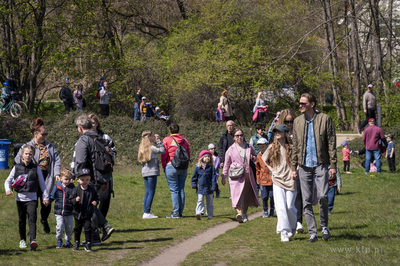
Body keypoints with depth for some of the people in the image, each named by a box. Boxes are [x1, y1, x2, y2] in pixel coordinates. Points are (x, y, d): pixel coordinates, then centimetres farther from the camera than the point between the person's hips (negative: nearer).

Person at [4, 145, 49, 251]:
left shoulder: (36, 168, 1)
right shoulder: (17, 167, 3)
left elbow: (42, 183, 8)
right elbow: (8, 180, 7)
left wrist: (45, 197, 8)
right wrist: (8, 189, -13)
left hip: (32, 198, -2)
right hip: (20, 198, 2)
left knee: (32, 218, -15)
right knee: (22, 220, 11)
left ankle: (33, 240, -25)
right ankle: (22, 240, 26)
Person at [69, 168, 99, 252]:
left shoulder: (92, 190, 0)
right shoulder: (76, 190, -5)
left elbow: (96, 198, 10)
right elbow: (70, 200, -5)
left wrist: (95, 202, -12)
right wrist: (75, 200, -25)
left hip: (88, 214, 0)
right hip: (78, 213, 1)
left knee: (88, 228, -7)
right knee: (77, 229, 13)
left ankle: (88, 244, 1)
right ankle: (76, 242, 32)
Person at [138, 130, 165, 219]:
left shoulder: (143, 147, 13)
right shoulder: (151, 148, -12)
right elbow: (162, 151, -9)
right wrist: (158, 141, -4)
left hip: (145, 172, 9)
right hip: (152, 172, -9)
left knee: (147, 192, 10)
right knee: (151, 192, -6)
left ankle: (146, 213, 10)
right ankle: (147, 213, -9)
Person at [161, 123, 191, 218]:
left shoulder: (167, 140, -4)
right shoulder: (185, 140, 9)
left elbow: (164, 155, -3)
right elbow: (188, 155, 11)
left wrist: (164, 167, 7)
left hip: (171, 167, -4)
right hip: (183, 168, 4)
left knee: (174, 190, -4)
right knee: (181, 190, 8)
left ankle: (176, 213, -7)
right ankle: (180, 212, 9)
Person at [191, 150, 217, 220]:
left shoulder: (211, 167, 0)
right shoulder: (198, 167, 3)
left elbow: (213, 177, -1)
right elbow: (194, 176, 12)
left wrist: (213, 187, -7)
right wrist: (194, 184, 6)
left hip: (209, 188, 0)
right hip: (200, 188, 0)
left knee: (209, 202, 9)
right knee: (200, 200, -9)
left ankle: (210, 215, 17)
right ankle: (198, 213, -16)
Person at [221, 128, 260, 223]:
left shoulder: (249, 148, 12)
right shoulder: (231, 149, 7)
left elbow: (256, 157, 25)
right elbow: (227, 164, 12)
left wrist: (253, 157, 1)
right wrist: (224, 176, 11)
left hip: (247, 175, 3)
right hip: (236, 176, -3)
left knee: (247, 195, 7)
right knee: (237, 194, -17)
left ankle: (244, 214, 21)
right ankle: (239, 213, -30)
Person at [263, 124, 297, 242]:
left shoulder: (291, 147, -1)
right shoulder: (272, 147, 7)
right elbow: (264, 159, 25)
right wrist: (271, 169, 13)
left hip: (290, 180, -1)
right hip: (277, 180, 2)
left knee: (290, 207, -2)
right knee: (281, 207, -10)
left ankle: (292, 227, 24)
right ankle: (284, 232, -11)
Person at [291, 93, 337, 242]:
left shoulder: (325, 119, 0)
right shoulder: (297, 121, 11)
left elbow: (331, 143, -1)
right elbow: (295, 145, 15)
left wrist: (333, 165, -6)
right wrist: (293, 167, 11)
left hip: (321, 164, -3)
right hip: (304, 166, 4)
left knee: (322, 196, -15)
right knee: (307, 201, 1)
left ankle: (324, 226, 7)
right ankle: (312, 233, 7)